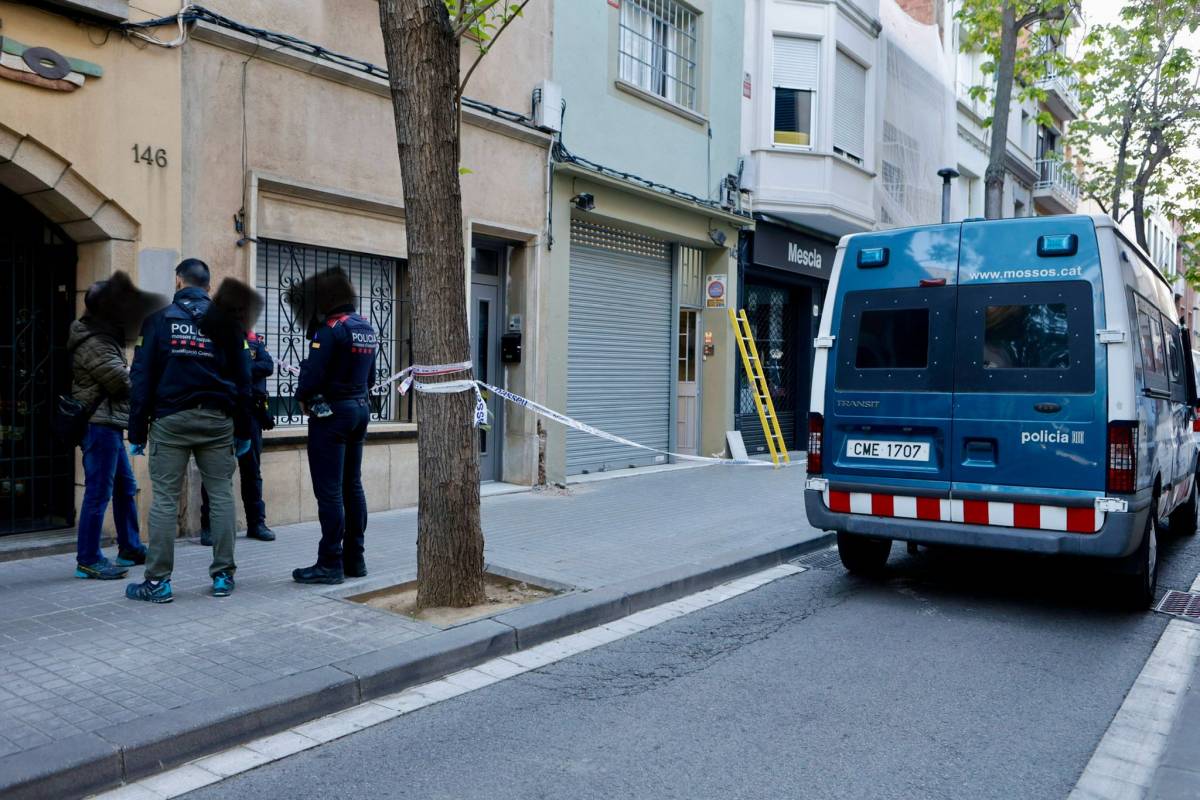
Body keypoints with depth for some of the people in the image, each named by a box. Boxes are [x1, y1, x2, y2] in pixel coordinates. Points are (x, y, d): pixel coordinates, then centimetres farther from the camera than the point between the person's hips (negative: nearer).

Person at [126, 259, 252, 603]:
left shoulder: (159, 318, 2)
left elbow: (142, 377, -2)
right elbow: (242, 379, 5)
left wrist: (137, 431, 2)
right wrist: (243, 431, 10)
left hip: (170, 419, -1)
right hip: (217, 420, 1)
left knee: (164, 498, 2)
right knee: (221, 495, 6)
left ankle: (158, 580, 4)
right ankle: (223, 575, 9)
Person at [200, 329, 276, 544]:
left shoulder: (255, 341, 10)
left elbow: (268, 366, -5)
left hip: (250, 411, 3)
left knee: (252, 469, 9)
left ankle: (256, 522, 17)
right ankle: (208, 526, 8)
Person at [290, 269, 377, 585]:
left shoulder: (330, 329, -16)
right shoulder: (366, 328, 10)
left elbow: (312, 374, -20)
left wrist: (303, 398, -2)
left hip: (330, 413, -8)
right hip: (359, 409, 9)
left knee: (329, 491, -3)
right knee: (352, 486, 13)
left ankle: (330, 564, 1)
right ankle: (354, 559, 18)